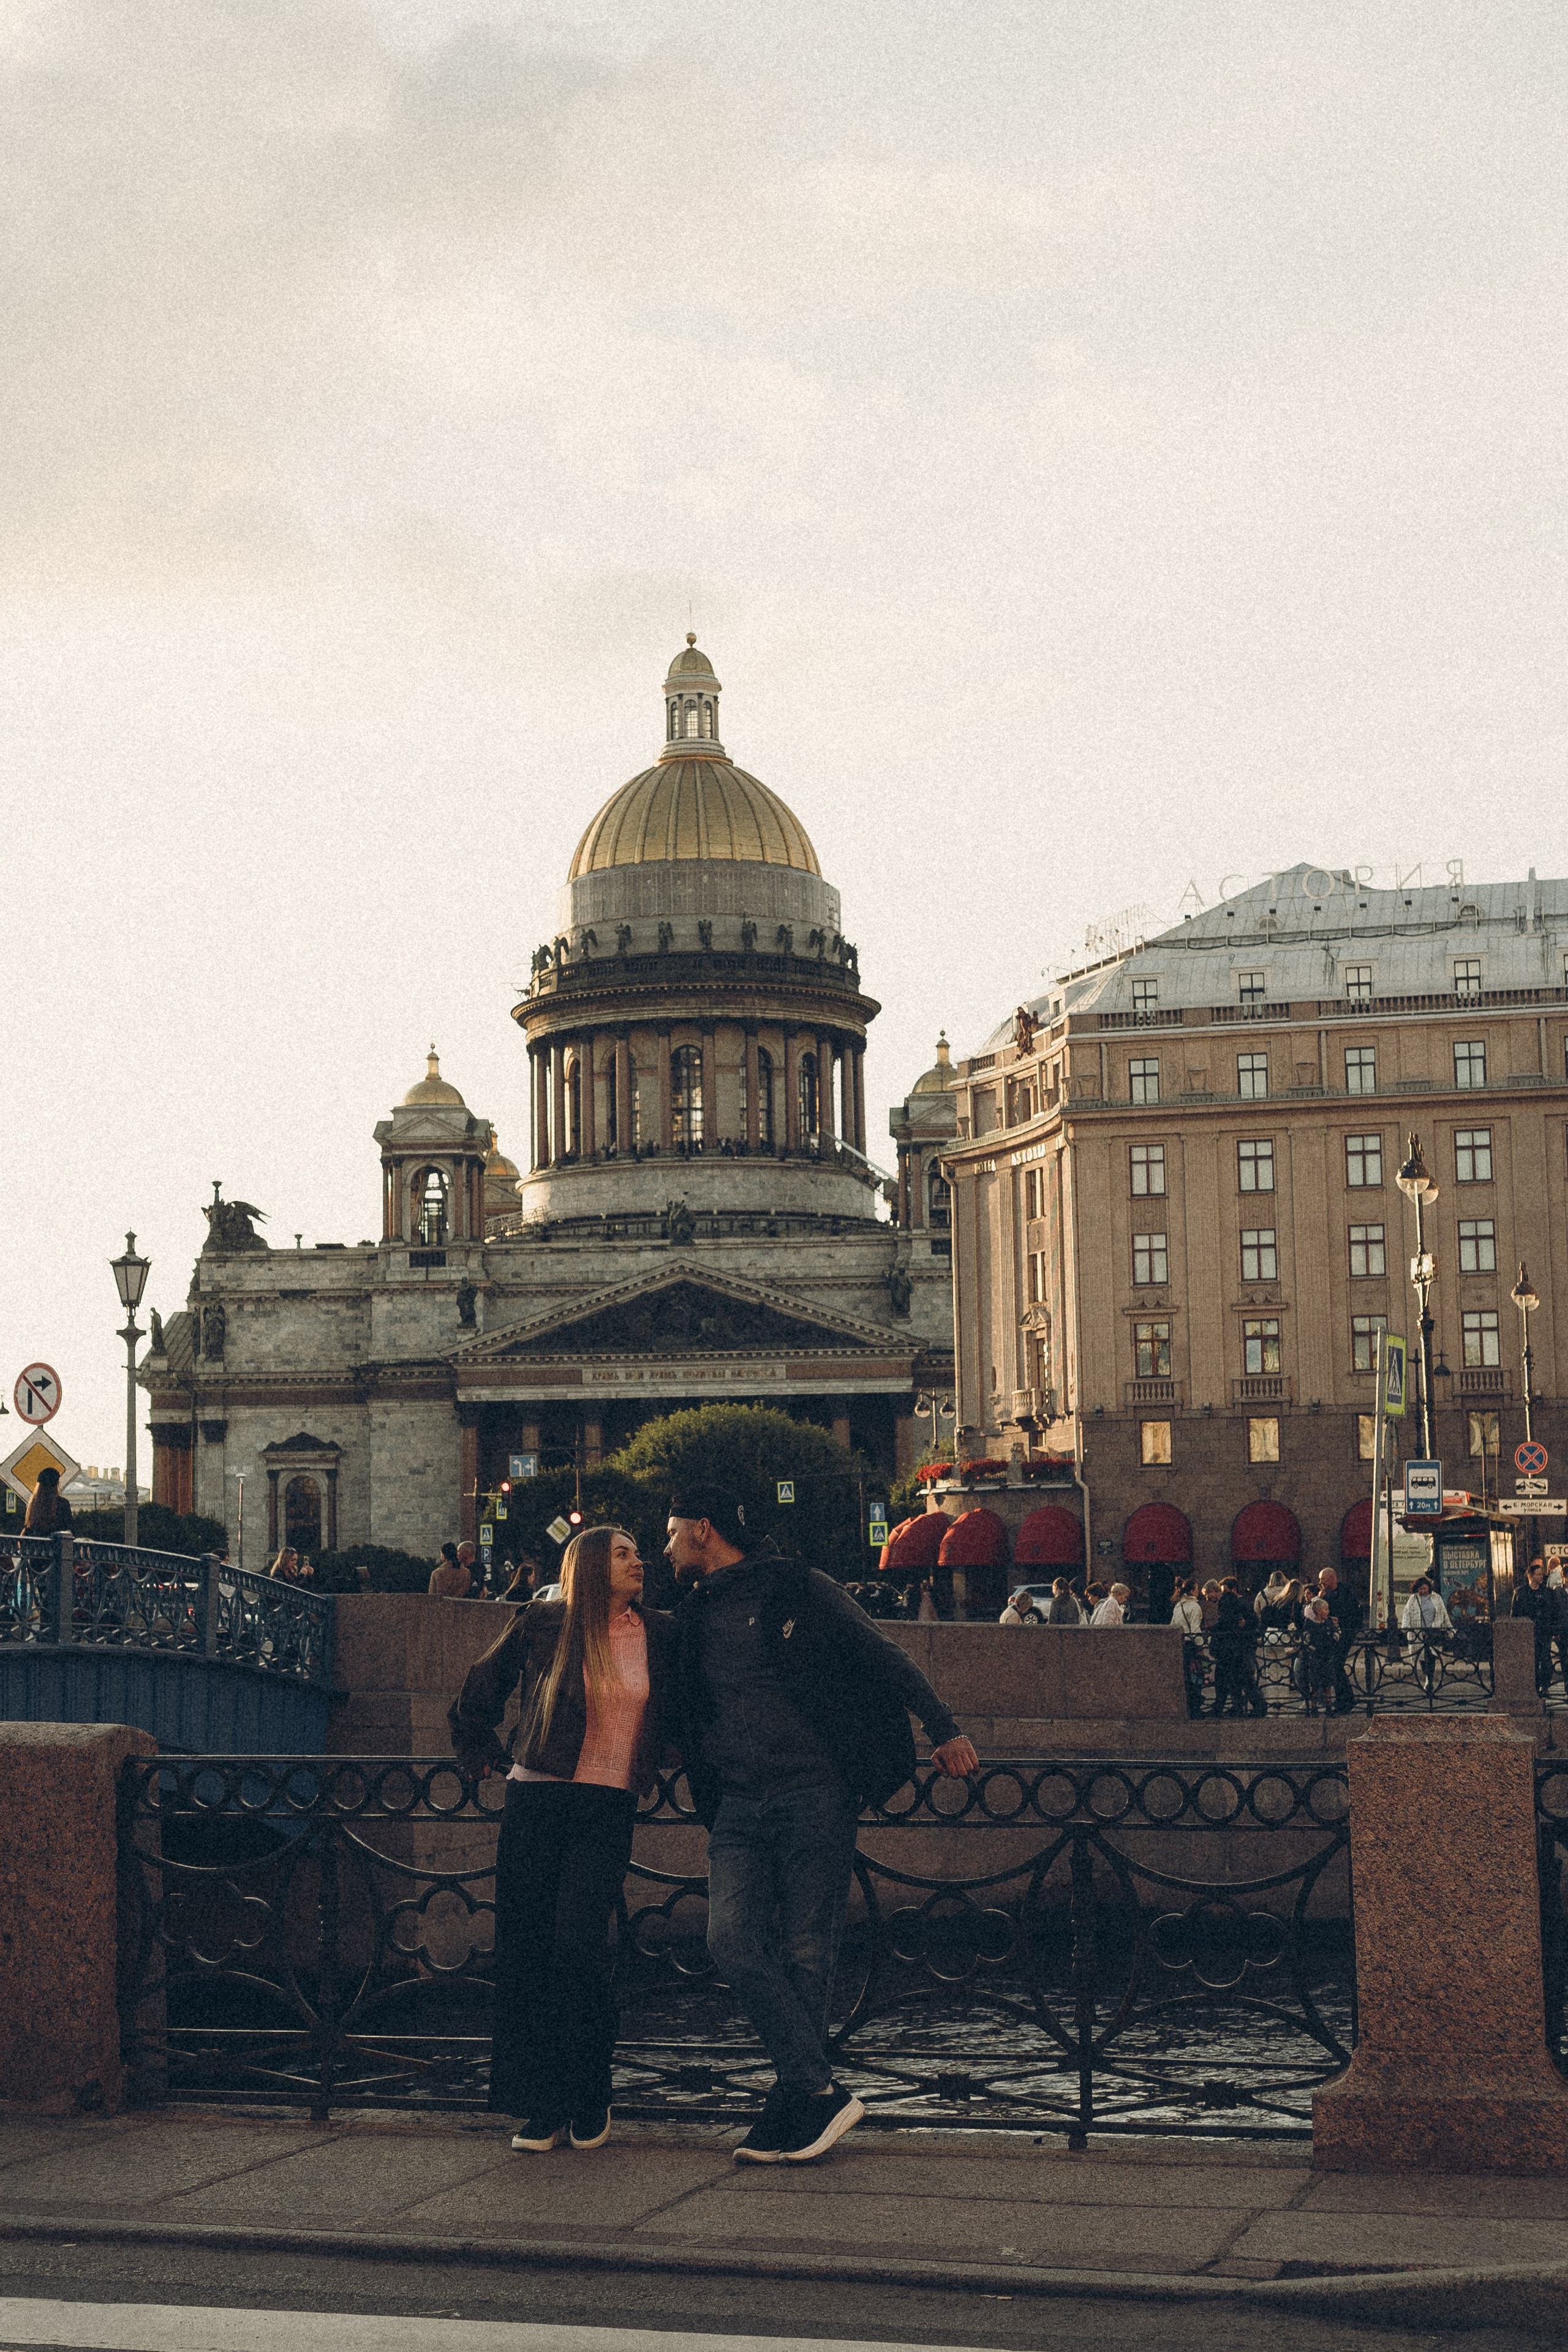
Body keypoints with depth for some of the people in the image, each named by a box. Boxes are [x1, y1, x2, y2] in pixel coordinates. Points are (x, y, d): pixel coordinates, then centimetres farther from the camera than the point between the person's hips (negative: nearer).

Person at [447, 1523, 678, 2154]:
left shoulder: (659, 1635, 6)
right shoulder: (543, 1624, 2)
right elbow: (478, 1693, 17)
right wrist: (482, 1755, 19)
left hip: (608, 1809, 0)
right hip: (535, 1801, 0)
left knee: (578, 1942, -13)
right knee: (524, 1948, -1)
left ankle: (589, 2100, 3)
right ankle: (539, 2105, 9)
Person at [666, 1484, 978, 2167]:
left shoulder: (797, 1589, 1)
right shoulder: (692, 1618, 17)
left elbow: (885, 1660, 2)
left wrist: (945, 1731, -4)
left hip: (814, 1795, -4)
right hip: (738, 1805, 5)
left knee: (804, 1952, -4)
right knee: (732, 1942, -12)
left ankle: (794, 2107, 6)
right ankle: (821, 2093, -8)